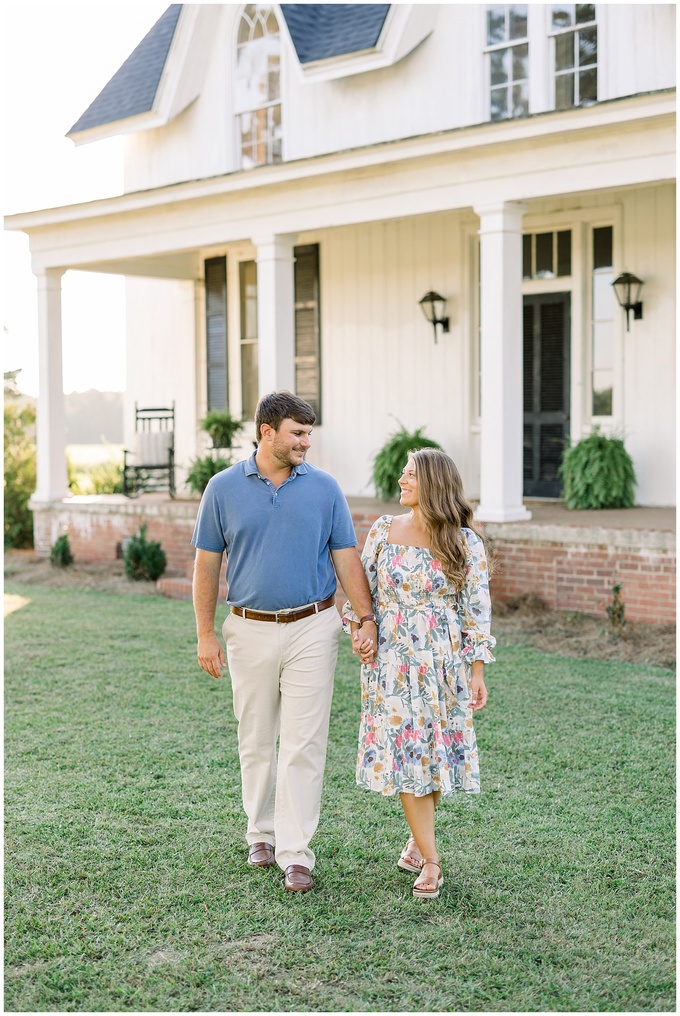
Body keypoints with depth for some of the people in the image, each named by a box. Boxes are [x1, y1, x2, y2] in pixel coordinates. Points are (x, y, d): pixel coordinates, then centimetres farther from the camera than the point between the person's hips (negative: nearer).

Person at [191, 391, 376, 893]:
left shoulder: (324, 487, 0)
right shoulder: (224, 488, -1)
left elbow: (346, 558, 2)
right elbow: (207, 565, 2)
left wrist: (367, 617, -8)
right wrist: (206, 634, -1)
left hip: (312, 629, -1)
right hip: (250, 631, 1)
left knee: (304, 743, -3)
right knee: (256, 741, 13)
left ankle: (296, 852, 3)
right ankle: (262, 833, 30)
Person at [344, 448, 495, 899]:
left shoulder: (465, 543, -5)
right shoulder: (383, 530, 1)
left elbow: (477, 610, -3)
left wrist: (478, 671, -6)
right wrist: (358, 629, -4)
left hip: (444, 664, -1)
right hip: (392, 662, 1)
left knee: (435, 752, 7)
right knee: (406, 755, -2)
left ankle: (419, 837, 31)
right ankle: (430, 861, 6)